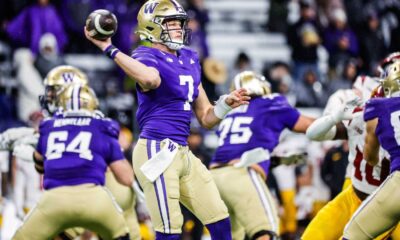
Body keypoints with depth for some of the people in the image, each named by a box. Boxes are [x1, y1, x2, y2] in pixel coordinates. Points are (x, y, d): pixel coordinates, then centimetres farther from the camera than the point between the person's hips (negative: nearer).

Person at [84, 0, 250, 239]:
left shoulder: (189, 59, 16)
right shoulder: (146, 57, -8)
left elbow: (207, 118, 20)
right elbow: (151, 79, -38)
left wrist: (226, 103, 1)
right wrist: (109, 49, -35)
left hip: (183, 154, 9)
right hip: (157, 150, -9)